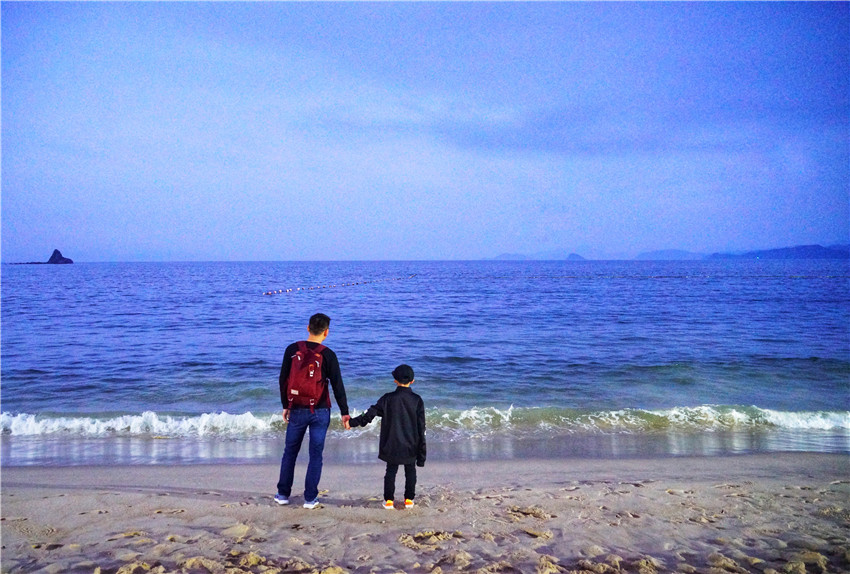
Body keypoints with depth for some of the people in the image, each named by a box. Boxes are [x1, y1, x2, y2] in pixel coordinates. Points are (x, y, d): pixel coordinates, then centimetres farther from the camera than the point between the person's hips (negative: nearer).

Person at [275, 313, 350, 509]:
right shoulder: (328, 355, -9)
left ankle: (283, 494, 25)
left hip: (297, 410, 2)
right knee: (316, 454, 8)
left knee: (290, 451, 16)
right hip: (320, 412, -2)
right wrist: (344, 412, 0)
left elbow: (283, 380, 3)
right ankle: (310, 498, 12)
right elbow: (337, 386, -7)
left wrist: (286, 406, 15)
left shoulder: (292, 350, -3)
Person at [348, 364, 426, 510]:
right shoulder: (417, 400, -6)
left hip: (391, 446, 0)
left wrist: (352, 422, 2)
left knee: (391, 471, 13)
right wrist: (421, 452, 3)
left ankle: (388, 499, 13)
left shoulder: (387, 399, -8)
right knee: (410, 471, 16)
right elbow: (421, 428, -4)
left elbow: (369, 415, -9)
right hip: (411, 447, 0)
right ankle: (409, 499, 17)